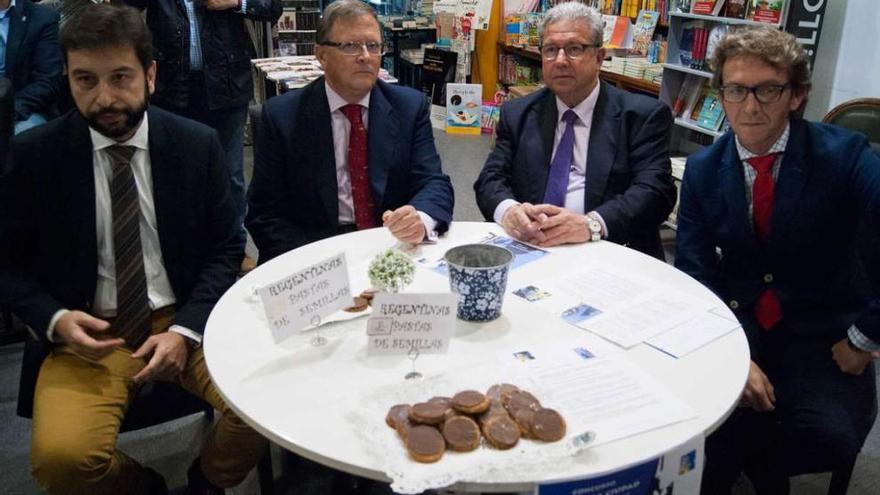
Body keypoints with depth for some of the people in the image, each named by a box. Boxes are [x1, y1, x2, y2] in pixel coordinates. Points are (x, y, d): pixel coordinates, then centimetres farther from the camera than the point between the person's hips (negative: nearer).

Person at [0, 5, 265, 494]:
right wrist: (55, 320, -14)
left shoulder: (199, 144, -2)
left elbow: (226, 249, 3)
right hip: (88, 332, 0)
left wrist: (185, 330, -11)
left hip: (187, 320, 1)